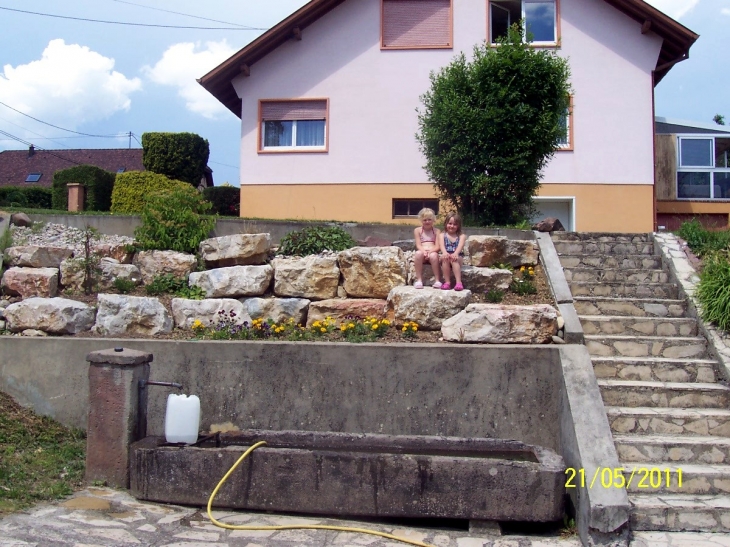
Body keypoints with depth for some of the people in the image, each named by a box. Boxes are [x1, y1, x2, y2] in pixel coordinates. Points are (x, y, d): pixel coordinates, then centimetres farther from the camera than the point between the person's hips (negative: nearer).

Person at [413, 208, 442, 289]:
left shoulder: (437, 231, 11)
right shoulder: (417, 230, 12)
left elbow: (437, 247, 1)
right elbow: (418, 245, 2)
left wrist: (430, 251, -20)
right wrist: (424, 251, -20)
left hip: (432, 253, 0)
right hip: (422, 252, 0)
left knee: (433, 255, -36)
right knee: (418, 253, -35)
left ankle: (437, 280, -30)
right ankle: (419, 279, -32)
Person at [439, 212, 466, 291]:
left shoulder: (461, 236, 9)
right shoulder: (442, 235, 12)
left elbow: (460, 246, -13)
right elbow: (442, 245, -9)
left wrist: (455, 253, -36)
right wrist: (445, 253, -34)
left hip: (457, 257, -1)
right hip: (446, 255, 1)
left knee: (454, 259, -35)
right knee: (445, 258, -34)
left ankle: (458, 282, -43)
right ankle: (447, 282, -33)